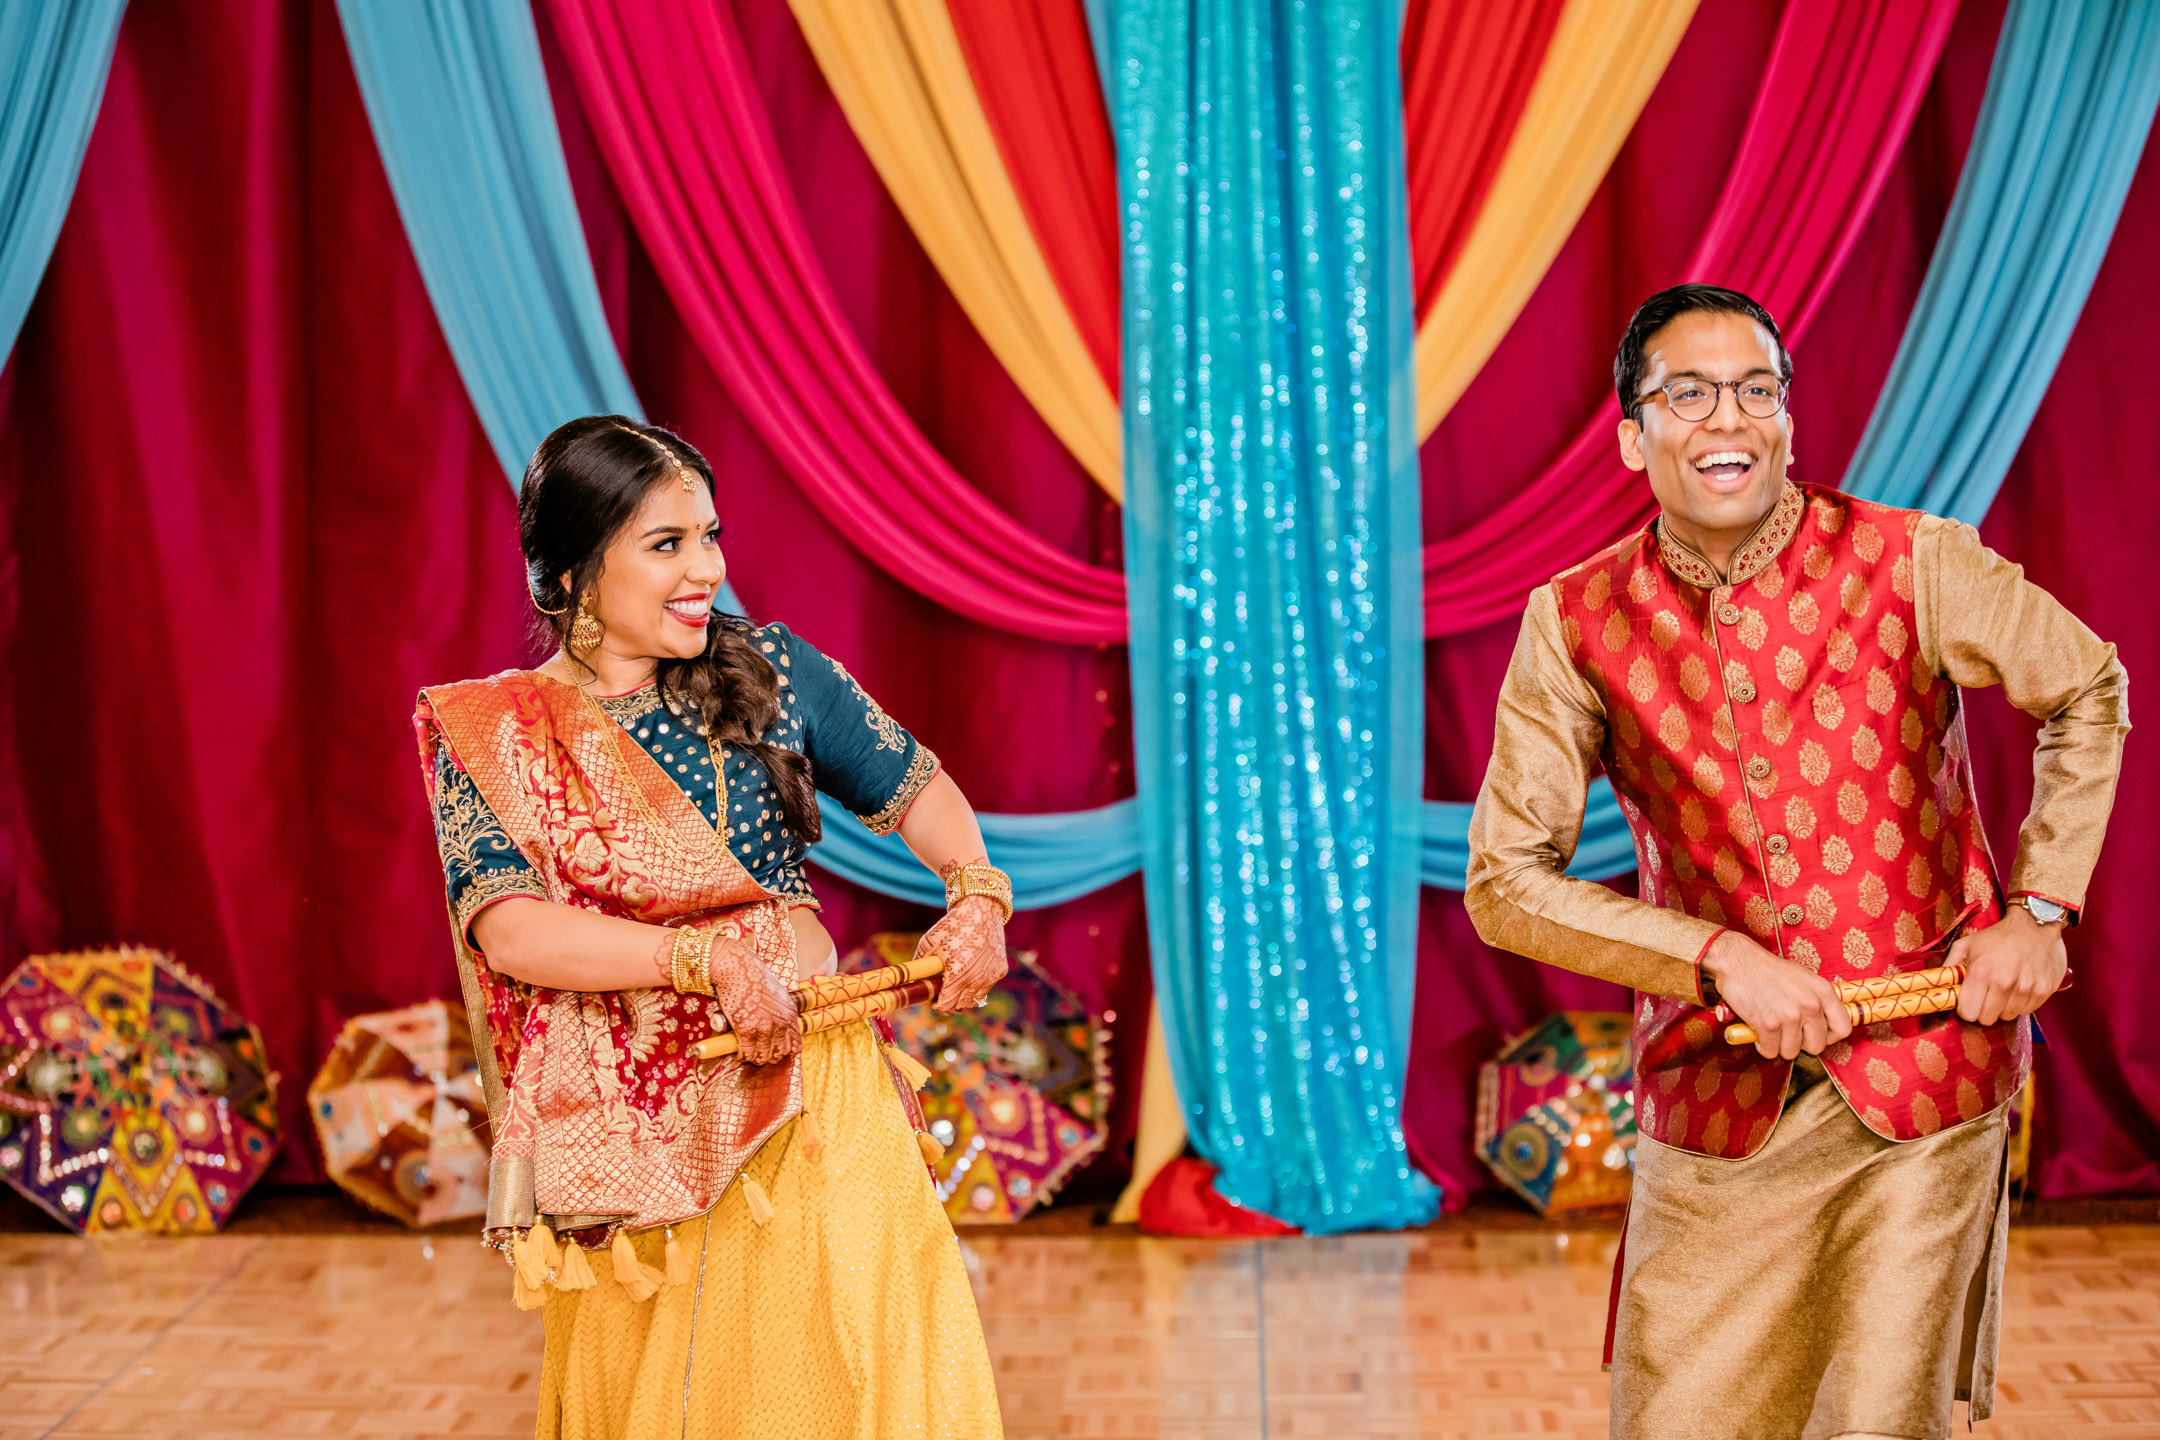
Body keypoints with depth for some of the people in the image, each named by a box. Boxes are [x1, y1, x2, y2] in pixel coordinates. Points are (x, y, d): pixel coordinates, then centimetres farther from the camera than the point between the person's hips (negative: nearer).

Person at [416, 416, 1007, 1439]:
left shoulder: (771, 671, 4)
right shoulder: (490, 737, -2)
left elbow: (915, 787, 15)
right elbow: (510, 933, -15)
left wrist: (976, 893, -4)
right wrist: (709, 955, -23)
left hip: (806, 1093, 1)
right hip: (630, 1134, -1)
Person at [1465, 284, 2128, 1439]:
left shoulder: (1913, 565, -7)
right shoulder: (1576, 624, -5)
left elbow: (2088, 691, 9)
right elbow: (1505, 883, -5)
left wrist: (2040, 907, 0)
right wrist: (1723, 960, -13)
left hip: (1926, 1080, -1)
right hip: (1715, 1099, 1)